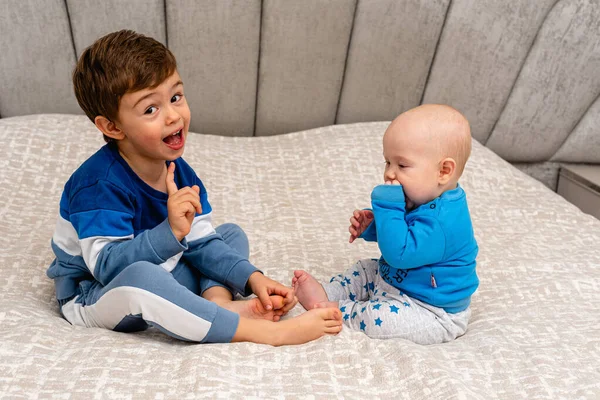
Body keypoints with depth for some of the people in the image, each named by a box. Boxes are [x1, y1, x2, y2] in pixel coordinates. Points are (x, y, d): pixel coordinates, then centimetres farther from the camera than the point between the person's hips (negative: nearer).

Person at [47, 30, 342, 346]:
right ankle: (260, 331, -35)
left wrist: (252, 278, -15)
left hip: (159, 278, 8)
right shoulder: (100, 184, -27)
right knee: (141, 276, -41)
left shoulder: (179, 172, -4)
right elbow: (107, 266, -32)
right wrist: (171, 232, -45)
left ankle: (218, 302, -24)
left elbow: (201, 244, -2)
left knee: (232, 234, 7)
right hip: (92, 295, -7)